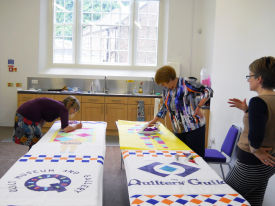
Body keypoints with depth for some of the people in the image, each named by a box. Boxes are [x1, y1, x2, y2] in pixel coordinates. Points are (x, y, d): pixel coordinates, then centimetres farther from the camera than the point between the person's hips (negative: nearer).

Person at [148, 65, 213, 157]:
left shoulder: (186, 83, -13)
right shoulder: (166, 90, 9)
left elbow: (208, 91, -13)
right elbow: (164, 108, 21)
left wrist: (198, 107, -21)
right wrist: (153, 121, 21)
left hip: (194, 128, -6)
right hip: (178, 131, 6)